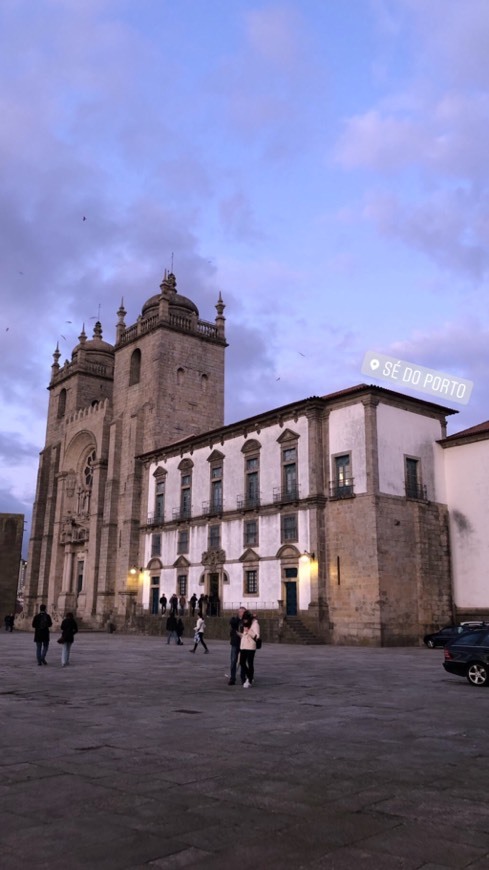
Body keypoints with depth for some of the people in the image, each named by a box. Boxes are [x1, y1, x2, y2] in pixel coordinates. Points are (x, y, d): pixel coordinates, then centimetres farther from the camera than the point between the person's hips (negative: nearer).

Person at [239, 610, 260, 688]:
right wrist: (240, 634, 7)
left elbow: (257, 636, -16)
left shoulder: (255, 624, -7)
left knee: (250, 663, -2)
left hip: (251, 647, -7)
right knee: (242, 662, 6)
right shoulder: (245, 625, 16)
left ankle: (250, 681, 8)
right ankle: (250, 676, 23)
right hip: (243, 646, 7)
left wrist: (248, 631, -25)